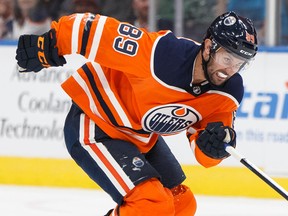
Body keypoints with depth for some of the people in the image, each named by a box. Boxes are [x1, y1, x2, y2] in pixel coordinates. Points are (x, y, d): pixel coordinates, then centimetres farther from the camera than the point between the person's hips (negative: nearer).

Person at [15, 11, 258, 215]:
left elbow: (205, 155, -7)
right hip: (94, 128, -9)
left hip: (142, 137, 9)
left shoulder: (228, 92, -12)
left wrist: (215, 143, -30)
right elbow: (98, 30, -27)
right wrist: (50, 45, -21)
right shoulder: (164, 53, -35)